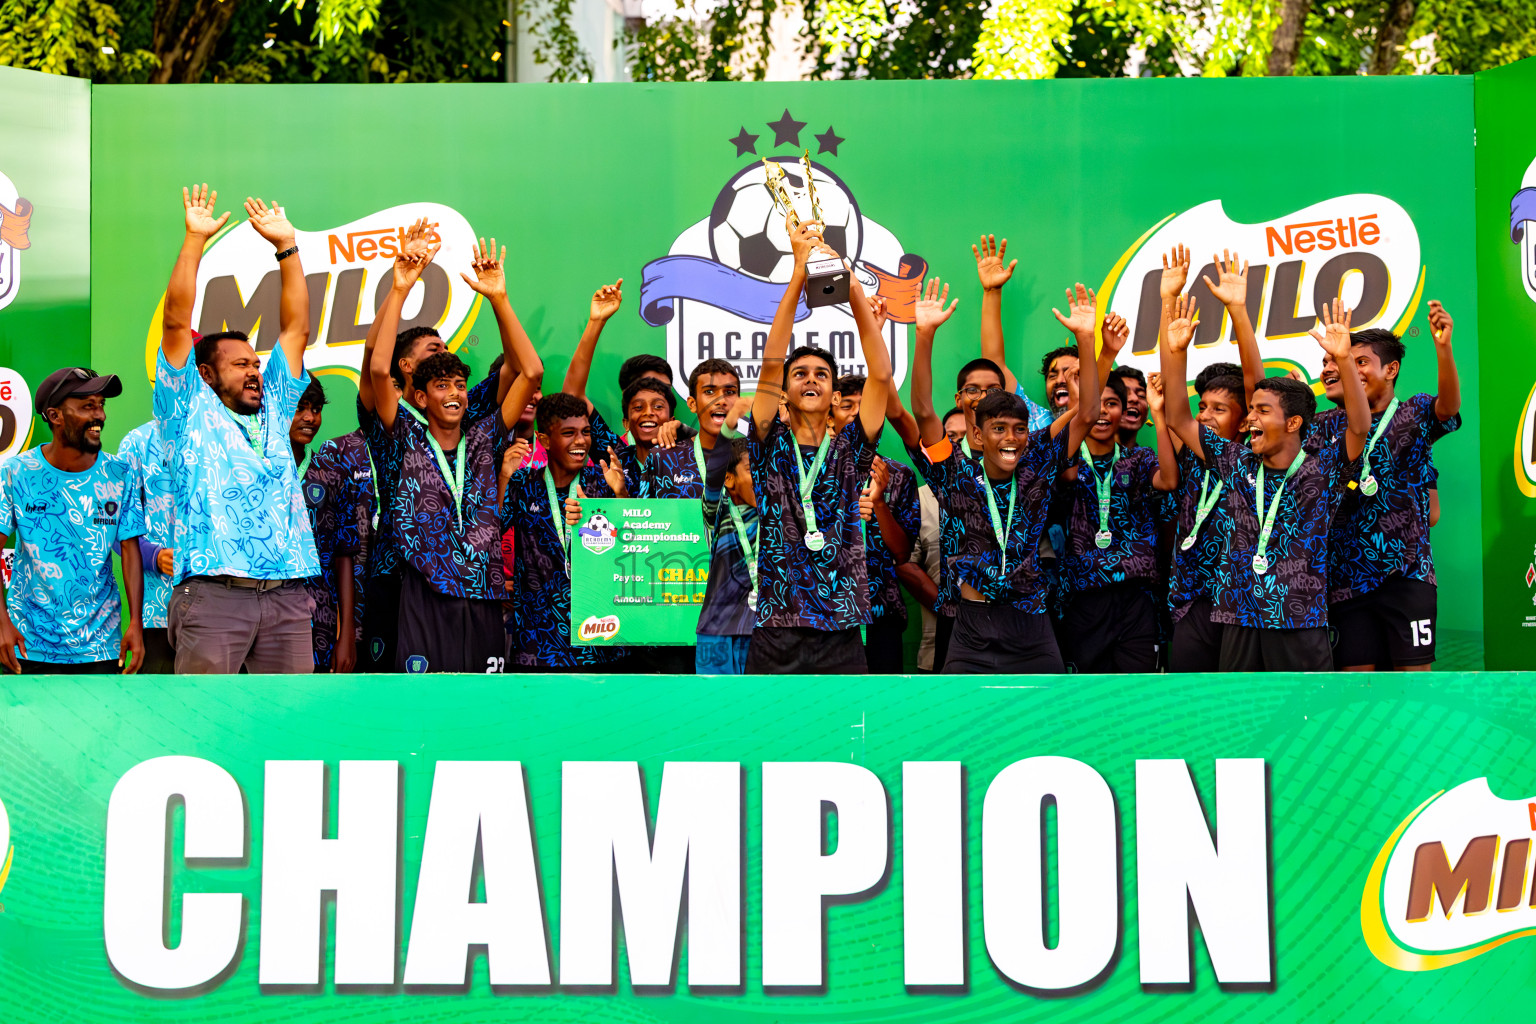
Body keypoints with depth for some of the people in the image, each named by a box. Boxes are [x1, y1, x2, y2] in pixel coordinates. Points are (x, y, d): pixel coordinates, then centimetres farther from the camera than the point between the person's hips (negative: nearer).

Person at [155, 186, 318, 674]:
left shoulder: (272, 410, 21)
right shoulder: (190, 413, 10)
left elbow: (296, 328, 21)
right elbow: (176, 322, 2)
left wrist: (286, 246, 18)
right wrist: (195, 240, 1)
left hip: (288, 595, 5)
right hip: (213, 594, -5)